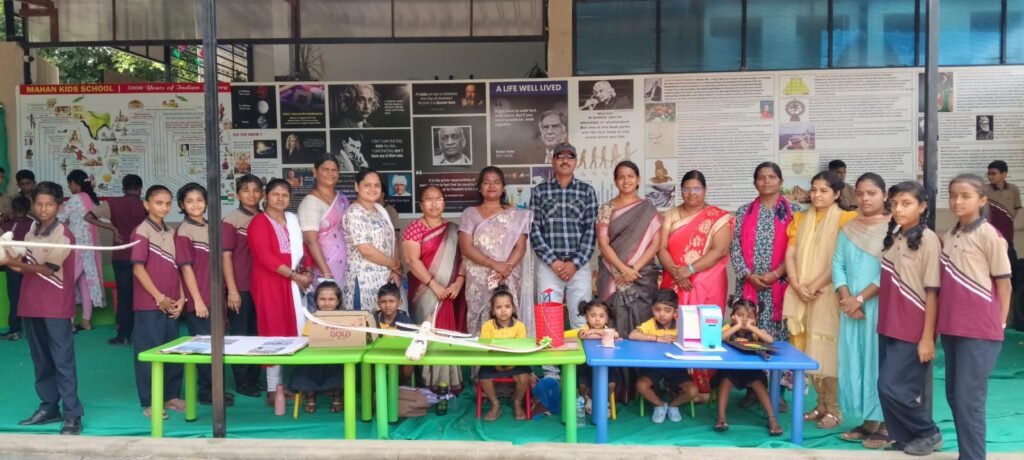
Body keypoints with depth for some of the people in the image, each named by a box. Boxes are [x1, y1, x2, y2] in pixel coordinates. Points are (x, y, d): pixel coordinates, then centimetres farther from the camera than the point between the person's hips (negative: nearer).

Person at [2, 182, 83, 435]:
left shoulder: (64, 235, -10)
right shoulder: (31, 233, 12)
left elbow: (46, 269, -16)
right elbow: (24, 267, 11)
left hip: (56, 308, -7)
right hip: (31, 306, 7)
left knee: (63, 361, -5)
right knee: (41, 361, 13)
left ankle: (72, 414, -2)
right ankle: (49, 407, 24)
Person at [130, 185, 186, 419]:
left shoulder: (171, 233, 12)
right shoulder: (142, 231, -7)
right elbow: (138, 268, -13)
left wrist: (181, 298, 4)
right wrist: (159, 297, -14)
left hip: (171, 304, 6)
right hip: (149, 304, -6)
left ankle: (171, 396, 24)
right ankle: (149, 403, 11)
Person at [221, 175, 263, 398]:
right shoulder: (231, 220, -5)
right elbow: (226, 256, -8)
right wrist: (232, 290, -12)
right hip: (241, 287, -4)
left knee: (258, 334, 11)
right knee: (241, 335, 5)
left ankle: (255, 378, 23)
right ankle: (242, 382, 15)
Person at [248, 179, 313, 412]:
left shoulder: (293, 220, 15)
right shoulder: (259, 222, -6)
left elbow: (301, 248, 18)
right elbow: (265, 257, -16)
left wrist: (306, 271, -1)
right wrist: (294, 275, -18)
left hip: (294, 283, 6)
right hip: (270, 282, -6)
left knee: (296, 329, 4)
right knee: (274, 332, -4)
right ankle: (274, 388, 2)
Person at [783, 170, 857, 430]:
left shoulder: (844, 219, -3)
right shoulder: (801, 219, 13)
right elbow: (790, 255, 6)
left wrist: (814, 286, -14)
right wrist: (797, 285, -8)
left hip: (827, 294, -5)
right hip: (800, 295, 5)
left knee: (826, 350, -5)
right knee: (810, 351, 8)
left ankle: (835, 409, 4)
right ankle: (822, 404, 18)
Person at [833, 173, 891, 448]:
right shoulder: (849, 229, 12)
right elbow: (837, 265, 6)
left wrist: (860, 298, -14)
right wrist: (846, 298, -8)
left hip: (881, 306, -5)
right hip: (851, 307, 5)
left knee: (879, 360, -2)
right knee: (855, 361, 7)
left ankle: (885, 425, 7)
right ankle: (868, 422, 17)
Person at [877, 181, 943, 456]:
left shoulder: (927, 240, -10)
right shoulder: (892, 238, 9)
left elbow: (932, 293, -12)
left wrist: (927, 337, -13)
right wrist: (883, 324, 10)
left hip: (912, 331, -7)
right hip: (889, 327, 7)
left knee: (893, 387, -6)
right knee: (887, 387, 9)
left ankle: (928, 433, 15)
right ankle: (903, 438, 24)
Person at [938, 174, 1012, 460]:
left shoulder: (989, 235, -7)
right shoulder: (949, 237, 11)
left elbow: (1004, 283, -4)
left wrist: (998, 326, -2)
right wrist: (942, 323, 9)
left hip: (979, 331, -7)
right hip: (952, 329, 7)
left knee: (968, 399, -5)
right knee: (954, 396, 12)